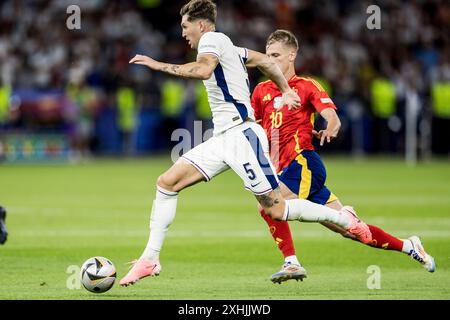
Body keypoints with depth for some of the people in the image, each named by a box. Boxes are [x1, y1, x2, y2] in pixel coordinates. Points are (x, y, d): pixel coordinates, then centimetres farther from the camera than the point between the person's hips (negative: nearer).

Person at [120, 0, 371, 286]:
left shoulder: (212, 39, -6)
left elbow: (204, 70, -27)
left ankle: (345, 220, 11)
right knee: (167, 182, -2)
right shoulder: (230, 49, 21)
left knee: (276, 210, -7)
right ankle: (150, 259, -2)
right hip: (222, 139, 10)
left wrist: (159, 65, -25)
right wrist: (286, 91, 40)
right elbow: (265, 60, 33)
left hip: (241, 136, -10)